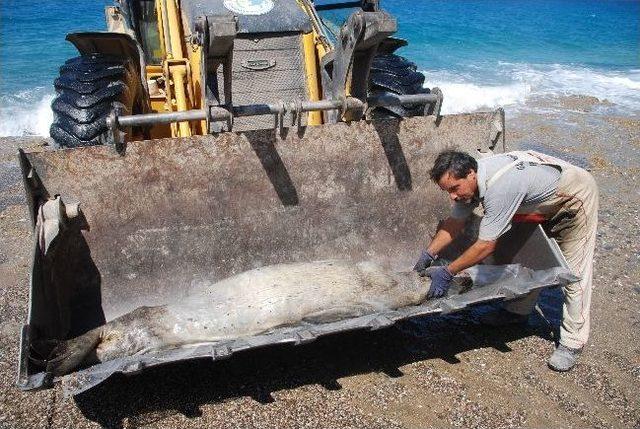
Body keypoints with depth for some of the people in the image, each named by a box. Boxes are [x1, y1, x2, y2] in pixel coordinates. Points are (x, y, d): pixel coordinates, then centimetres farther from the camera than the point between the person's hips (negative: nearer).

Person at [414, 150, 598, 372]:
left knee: (574, 273, -5)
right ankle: (518, 311, 29)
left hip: (576, 195, -8)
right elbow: (454, 222, -3)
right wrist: (429, 253, -11)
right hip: (544, 200, 9)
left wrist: (447, 272, -30)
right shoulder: (468, 179, -14)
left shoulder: (500, 187, -40)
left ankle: (572, 343, 4)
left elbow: (486, 245, -36)